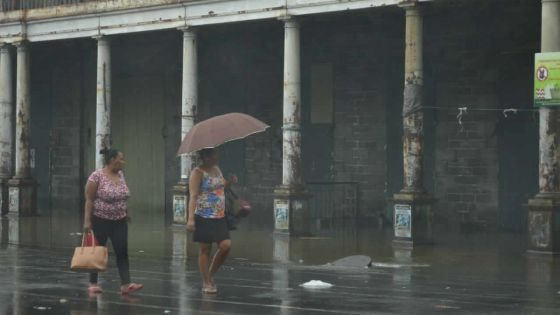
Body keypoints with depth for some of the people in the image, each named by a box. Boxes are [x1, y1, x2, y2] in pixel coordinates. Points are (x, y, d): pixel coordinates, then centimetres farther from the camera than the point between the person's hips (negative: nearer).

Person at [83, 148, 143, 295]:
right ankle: (93, 284, 16)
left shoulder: (120, 174, 7)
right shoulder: (96, 176, -12)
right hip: (100, 221, -5)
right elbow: (89, 200, -13)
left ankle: (126, 284, -9)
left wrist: (126, 212, 18)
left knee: (122, 252, -4)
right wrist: (87, 221, -18)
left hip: (119, 221, 5)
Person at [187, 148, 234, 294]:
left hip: (219, 217, 7)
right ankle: (206, 283, 10)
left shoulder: (217, 169, 14)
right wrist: (191, 218, -23)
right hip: (204, 217, -6)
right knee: (205, 249, 1)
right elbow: (193, 196, -15)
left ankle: (211, 275, 15)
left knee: (226, 245, -4)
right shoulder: (198, 172, -8)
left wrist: (229, 182, 11)